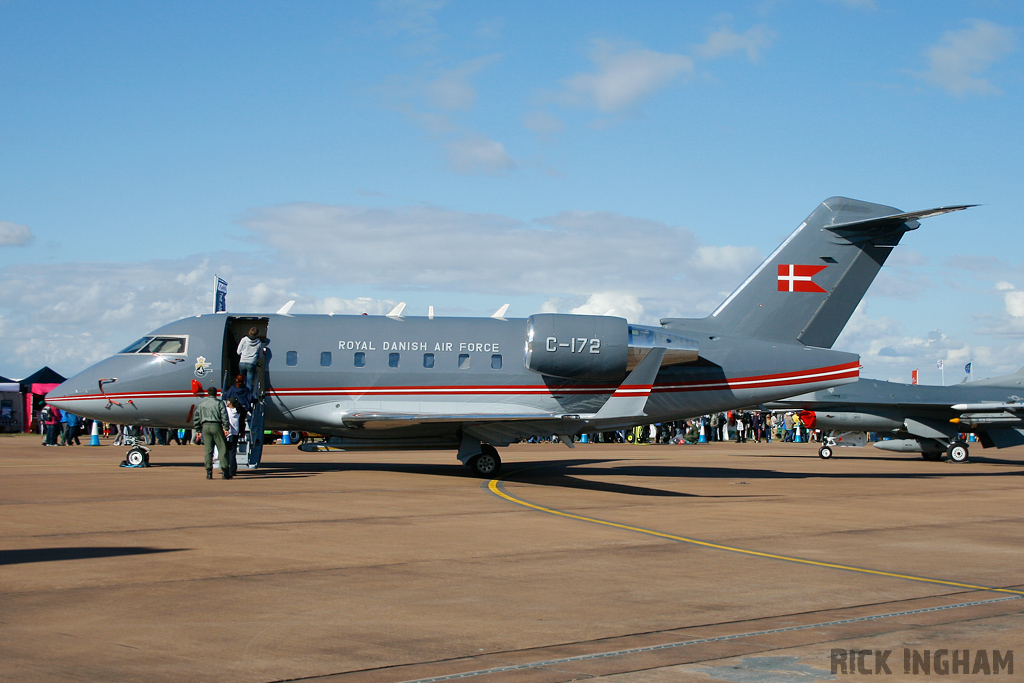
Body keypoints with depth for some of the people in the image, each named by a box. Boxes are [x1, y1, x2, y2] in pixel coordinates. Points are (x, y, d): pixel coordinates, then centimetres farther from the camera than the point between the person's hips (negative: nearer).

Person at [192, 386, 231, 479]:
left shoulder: (201, 404, 15)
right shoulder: (219, 403, 4)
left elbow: (196, 418, 15)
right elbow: (224, 416, -5)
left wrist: (198, 430, 19)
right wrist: (226, 428, -5)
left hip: (205, 426, 3)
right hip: (216, 426, -3)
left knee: (207, 450, 4)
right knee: (222, 448, -1)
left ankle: (209, 472, 1)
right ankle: (225, 471, -7)